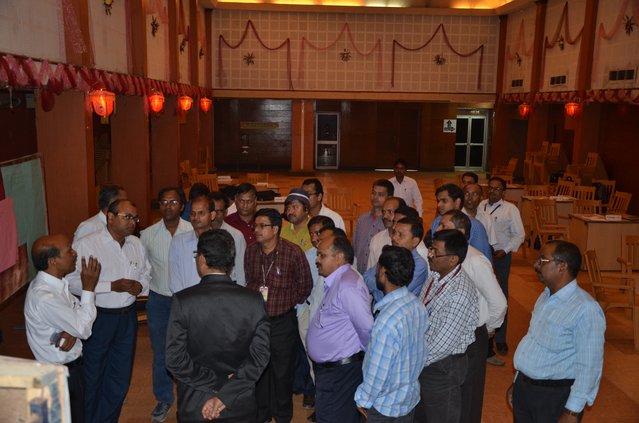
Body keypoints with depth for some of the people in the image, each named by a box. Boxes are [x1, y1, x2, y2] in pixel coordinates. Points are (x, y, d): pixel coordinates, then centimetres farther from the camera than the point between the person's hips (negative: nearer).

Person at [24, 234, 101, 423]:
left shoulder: (57, 281, -3)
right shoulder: (43, 297, -30)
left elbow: (78, 314, 8)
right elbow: (83, 329, -22)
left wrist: (73, 331, -15)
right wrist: (88, 289, -16)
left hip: (71, 363, 8)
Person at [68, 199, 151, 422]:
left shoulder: (136, 244, 5)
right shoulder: (86, 244, -14)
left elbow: (146, 273, 15)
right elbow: (72, 282, -20)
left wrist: (140, 285, -7)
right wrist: (112, 286, -23)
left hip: (127, 317, 6)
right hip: (98, 318, -5)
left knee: (120, 378, 16)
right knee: (93, 378, 11)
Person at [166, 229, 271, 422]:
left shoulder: (182, 301, -15)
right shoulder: (254, 300, -11)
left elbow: (175, 359, -14)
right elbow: (260, 356, -12)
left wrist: (213, 386, -8)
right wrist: (226, 394, -11)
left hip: (195, 405, -1)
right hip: (240, 405, 1)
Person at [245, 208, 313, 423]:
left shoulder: (293, 252, -15)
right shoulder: (250, 251, -2)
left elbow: (305, 285, -3)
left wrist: (290, 303, 5)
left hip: (283, 322, -3)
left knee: (282, 371, 11)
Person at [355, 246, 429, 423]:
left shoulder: (387, 320, -33)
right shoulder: (417, 304, -8)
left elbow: (378, 372, -25)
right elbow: (421, 352, 2)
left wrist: (363, 400, -9)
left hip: (386, 407, -7)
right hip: (411, 396, 7)